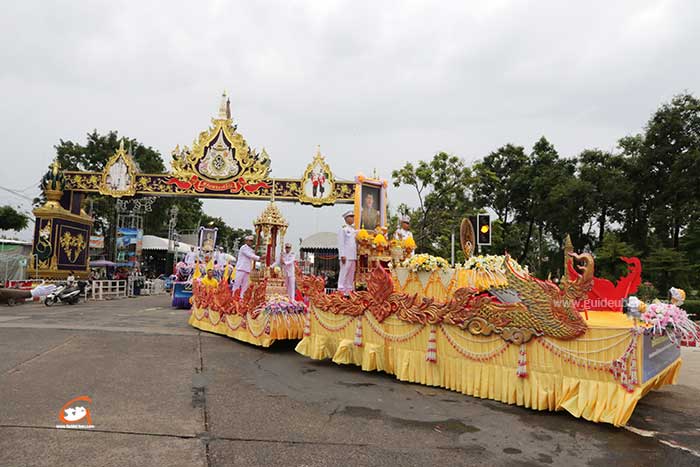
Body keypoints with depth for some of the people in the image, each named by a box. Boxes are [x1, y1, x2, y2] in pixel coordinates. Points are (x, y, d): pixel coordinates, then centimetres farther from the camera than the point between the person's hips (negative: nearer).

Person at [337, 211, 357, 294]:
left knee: (351, 274, 7)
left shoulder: (354, 230, 18)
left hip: (353, 256, 7)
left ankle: (349, 290, 12)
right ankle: (341, 290, -4)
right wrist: (342, 255, -16)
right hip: (346, 256, -7)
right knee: (344, 273, -7)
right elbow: (341, 243, -9)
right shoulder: (343, 229, -3)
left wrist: (356, 256, 13)